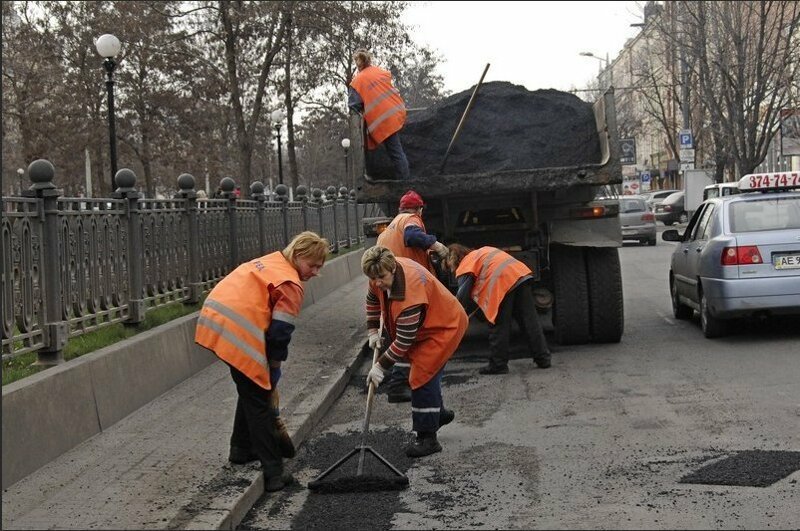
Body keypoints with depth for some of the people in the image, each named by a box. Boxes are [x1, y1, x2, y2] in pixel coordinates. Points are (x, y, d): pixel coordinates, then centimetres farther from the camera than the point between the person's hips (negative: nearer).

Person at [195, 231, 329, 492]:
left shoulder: (268, 263, 20)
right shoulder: (291, 284, -7)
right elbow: (280, 332, -9)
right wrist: (274, 367, 5)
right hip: (237, 336, -9)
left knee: (251, 390, 26)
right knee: (259, 402, 0)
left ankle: (241, 448, 37)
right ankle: (273, 472, 3)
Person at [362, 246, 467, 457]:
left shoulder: (410, 292, -40)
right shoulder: (383, 273, -13)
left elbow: (403, 341, -34)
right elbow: (372, 299, 12)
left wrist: (381, 367, -27)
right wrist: (373, 331, 6)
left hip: (445, 327, -9)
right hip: (424, 326, 9)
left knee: (422, 378, -16)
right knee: (427, 373, 20)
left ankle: (427, 438, -8)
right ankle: (438, 413, 45)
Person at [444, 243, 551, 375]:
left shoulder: (464, 267, 9)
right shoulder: (481, 252, 32)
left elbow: (462, 297, 2)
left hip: (502, 282, -7)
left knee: (498, 327, 4)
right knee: (529, 321, 10)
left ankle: (498, 365, 9)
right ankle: (543, 359, 14)